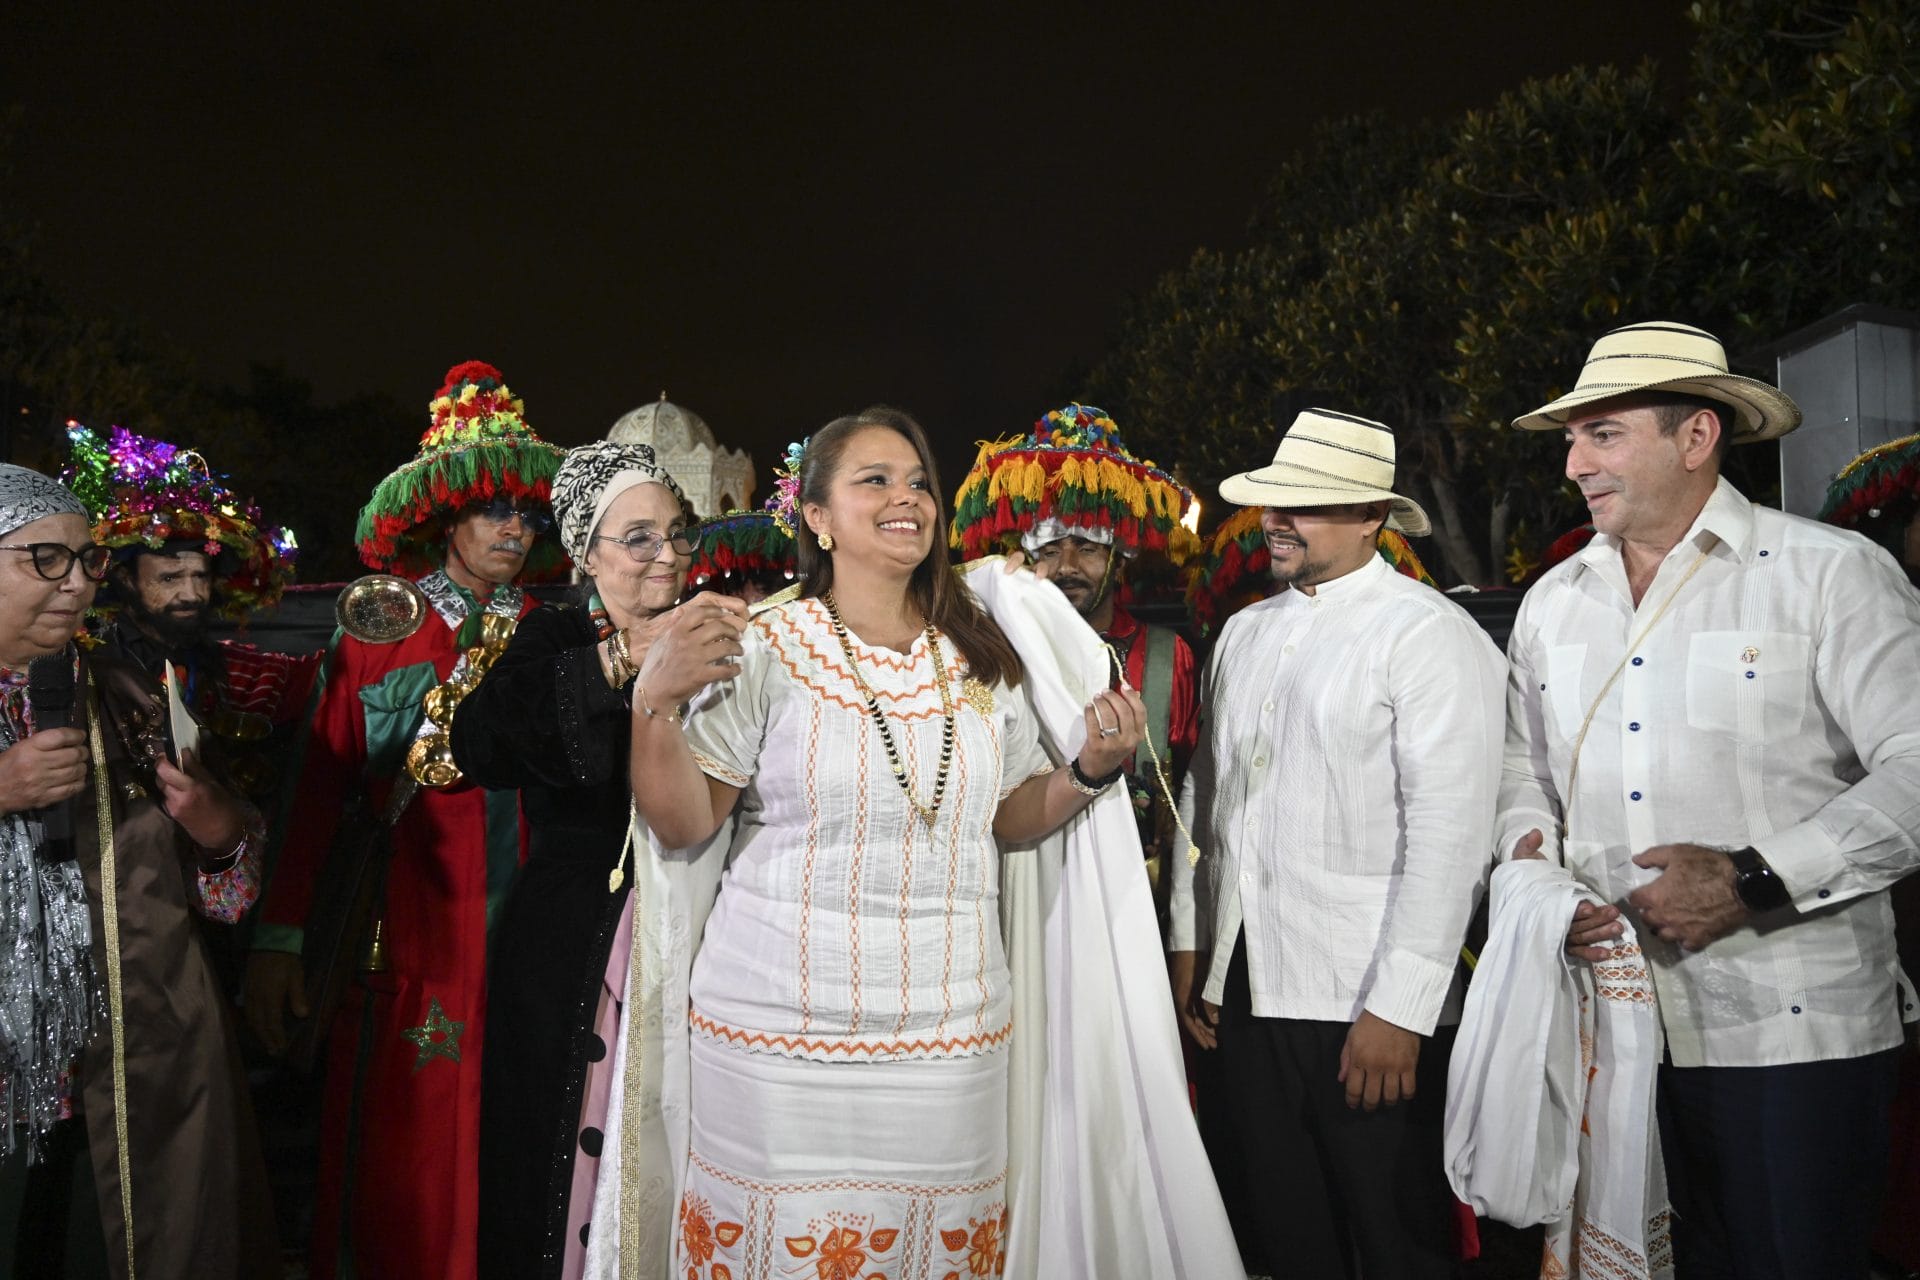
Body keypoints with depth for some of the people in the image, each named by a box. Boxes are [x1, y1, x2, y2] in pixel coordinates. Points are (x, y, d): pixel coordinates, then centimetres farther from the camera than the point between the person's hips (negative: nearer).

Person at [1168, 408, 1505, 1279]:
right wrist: (1187, 943, 13)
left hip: (1367, 1010, -6)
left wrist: (1398, 1010, -18)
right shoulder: (1244, 632, 11)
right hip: (1243, 989, 6)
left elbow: (1448, 834, -16)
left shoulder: (1432, 638, -11)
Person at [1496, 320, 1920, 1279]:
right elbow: (1525, 769, 19)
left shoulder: (1830, 573, -6)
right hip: (1612, 1026, 5)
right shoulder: (1550, 603, 11)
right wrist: (1530, 860, -2)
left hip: (1793, 1036, -4)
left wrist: (1754, 881, -20)